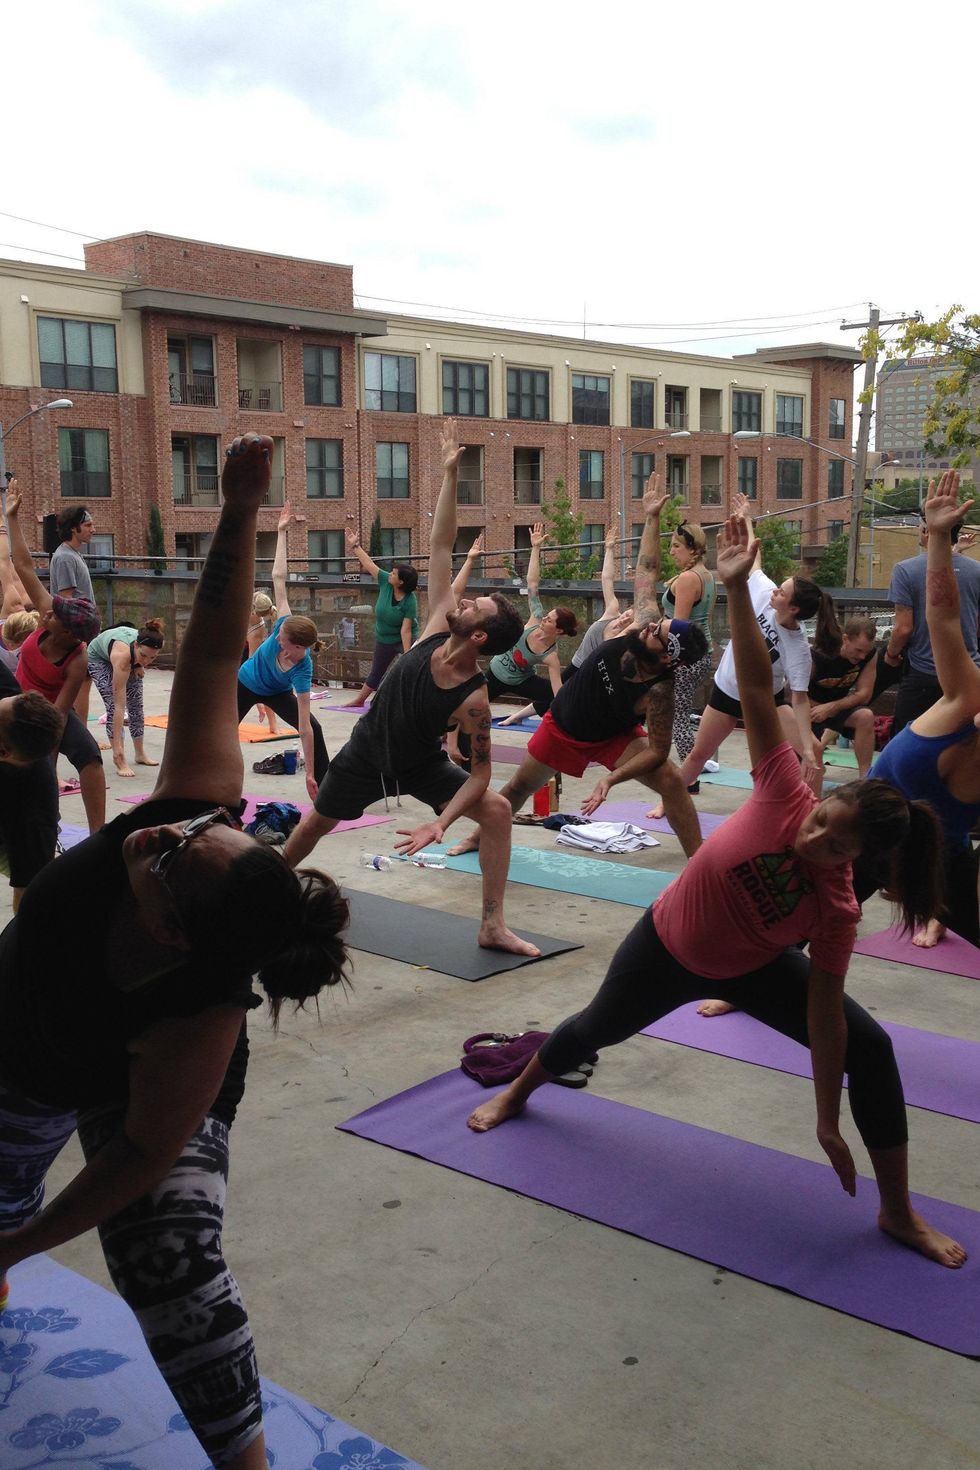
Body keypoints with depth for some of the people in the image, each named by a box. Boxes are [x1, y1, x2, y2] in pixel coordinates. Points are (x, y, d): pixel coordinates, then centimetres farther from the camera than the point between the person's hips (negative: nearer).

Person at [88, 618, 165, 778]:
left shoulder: (149, 646, -34)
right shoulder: (122, 656, -46)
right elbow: (119, 705, -45)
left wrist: (140, 665, -20)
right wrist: (117, 747, -45)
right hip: (99, 657, -5)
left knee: (136, 705, 1)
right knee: (113, 705, -18)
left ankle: (140, 754, 14)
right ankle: (120, 760, -17)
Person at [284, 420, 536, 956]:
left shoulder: (474, 698, -31)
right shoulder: (437, 626, -23)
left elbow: (481, 773, -25)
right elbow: (439, 546, -23)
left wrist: (439, 823, -37)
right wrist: (450, 474, -27)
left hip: (422, 766, -3)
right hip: (366, 754, 3)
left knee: (498, 810, -23)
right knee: (315, 823, 19)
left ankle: (492, 926, -15)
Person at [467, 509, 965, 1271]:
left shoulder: (835, 910, -29)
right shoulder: (786, 796, -33)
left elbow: (824, 1014, -20)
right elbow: (757, 687, -39)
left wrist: (829, 1122, -17)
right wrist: (737, 587, -46)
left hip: (755, 969, 0)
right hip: (666, 951, 0)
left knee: (869, 1049, -12)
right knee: (599, 1027, 21)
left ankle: (899, 1212, 5)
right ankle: (516, 1093, 54)